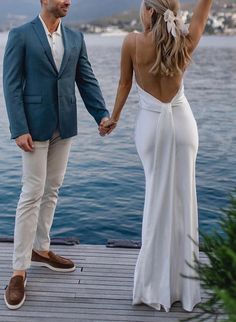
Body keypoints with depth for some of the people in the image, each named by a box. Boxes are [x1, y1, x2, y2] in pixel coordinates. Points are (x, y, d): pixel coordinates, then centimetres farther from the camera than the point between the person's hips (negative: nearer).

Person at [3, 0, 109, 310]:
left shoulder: (76, 38, 9)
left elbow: (87, 81, 7)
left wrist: (102, 115, -7)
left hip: (64, 126, 5)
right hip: (35, 127, -5)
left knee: (51, 191, 13)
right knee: (32, 194, -5)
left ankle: (40, 249, 29)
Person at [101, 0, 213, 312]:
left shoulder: (133, 42, -12)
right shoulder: (186, 41, -7)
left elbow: (124, 84, -1)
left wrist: (113, 118, 14)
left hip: (151, 125, -1)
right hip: (182, 122, 1)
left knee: (158, 197, 11)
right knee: (182, 199, 8)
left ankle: (158, 285, 18)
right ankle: (182, 283, 19)